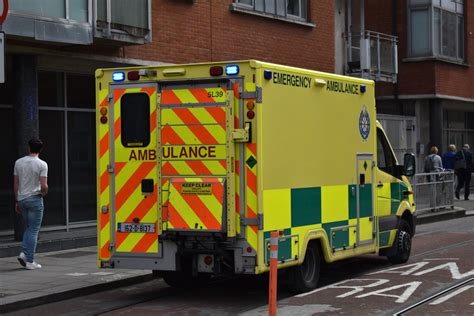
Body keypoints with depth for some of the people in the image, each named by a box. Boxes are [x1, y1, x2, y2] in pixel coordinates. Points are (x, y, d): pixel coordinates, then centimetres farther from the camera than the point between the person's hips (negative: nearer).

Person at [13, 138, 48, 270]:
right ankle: (30, 261, -2)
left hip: (22, 199, 5)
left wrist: (17, 201, 14)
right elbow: (44, 186, -16)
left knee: (29, 228, 19)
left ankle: (24, 253, 4)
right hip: (35, 199, -5)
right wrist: (44, 193, 6)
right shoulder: (42, 164, -10)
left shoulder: (19, 162, 3)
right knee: (33, 230, 0)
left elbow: (15, 184, 6)